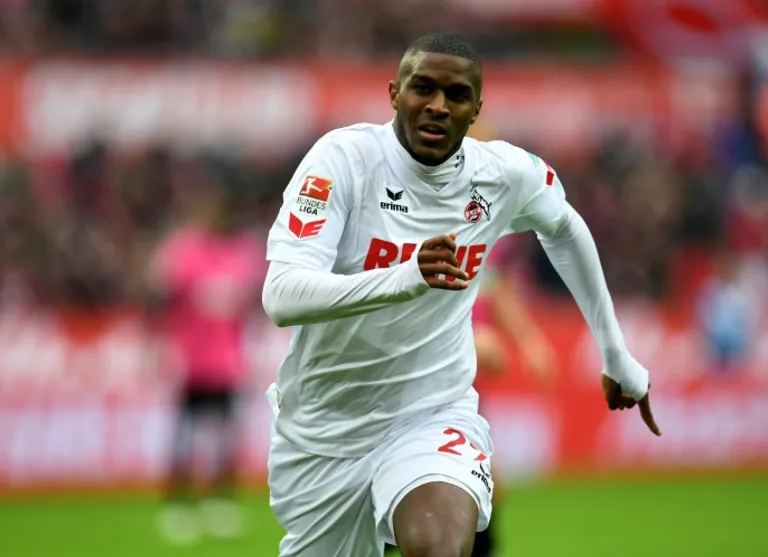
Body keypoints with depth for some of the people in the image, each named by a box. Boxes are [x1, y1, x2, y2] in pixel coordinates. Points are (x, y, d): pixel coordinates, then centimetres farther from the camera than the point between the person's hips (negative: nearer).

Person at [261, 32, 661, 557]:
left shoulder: (507, 173, -7)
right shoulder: (344, 158, -18)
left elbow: (565, 229, 18)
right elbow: (281, 297, -30)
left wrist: (617, 356, 22)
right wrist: (405, 278, -45)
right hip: (323, 429, 0)